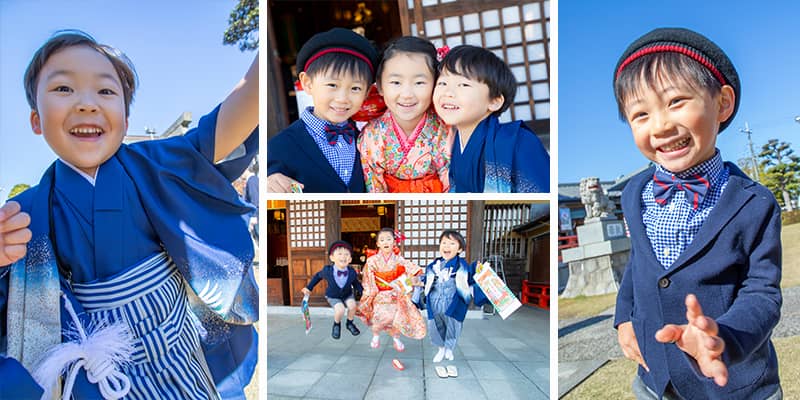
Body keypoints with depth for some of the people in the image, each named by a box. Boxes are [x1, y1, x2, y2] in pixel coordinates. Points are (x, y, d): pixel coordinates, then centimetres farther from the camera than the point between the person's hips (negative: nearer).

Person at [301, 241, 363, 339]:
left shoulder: (352, 272, -26)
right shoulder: (327, 270, -29)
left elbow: (356, 283, -5)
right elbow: (318, 276, -6)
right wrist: (309, 287, -1)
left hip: (348, 294, 2)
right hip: (333, 297, -2)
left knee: (352, 305, -23)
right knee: (340, 310, -25)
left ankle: (350, 323, 9)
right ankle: (336, 324, 10)